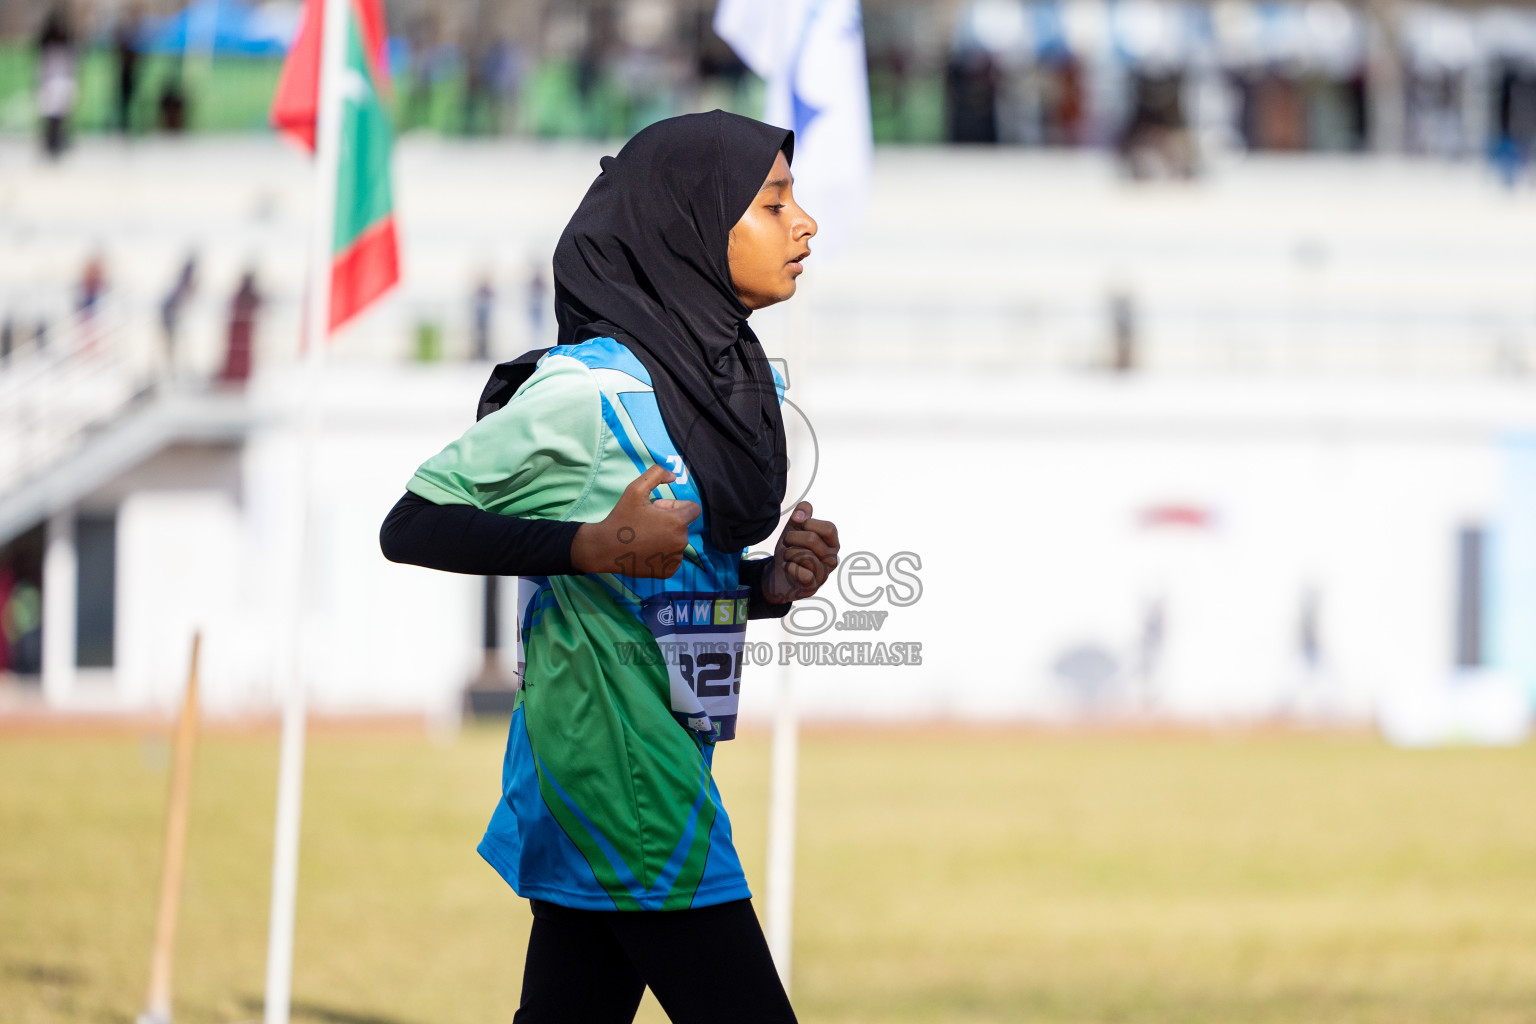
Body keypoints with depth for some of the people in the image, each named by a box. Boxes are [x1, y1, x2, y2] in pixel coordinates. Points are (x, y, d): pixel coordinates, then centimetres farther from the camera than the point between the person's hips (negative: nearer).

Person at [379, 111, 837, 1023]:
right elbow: (412, 526, -11)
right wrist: (589, 546, -21)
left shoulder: (734, 381, 12)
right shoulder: (589, 390, -13)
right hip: (615, 768, -9)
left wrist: (773, 584, 2)